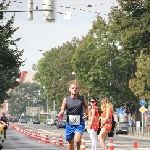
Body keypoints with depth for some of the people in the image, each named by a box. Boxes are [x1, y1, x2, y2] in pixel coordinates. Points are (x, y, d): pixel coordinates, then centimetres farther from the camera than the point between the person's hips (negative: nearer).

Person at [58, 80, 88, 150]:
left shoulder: (82, 99, -1)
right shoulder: (66, 100, -1)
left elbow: (86, 107, 16)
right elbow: (62, 110, 2)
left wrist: (86, 114, -2)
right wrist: (61, 113, -21)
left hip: (80, 124, -2)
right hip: (69, 124, 2)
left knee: (77, 140, -24)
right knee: (70, 143, 10)